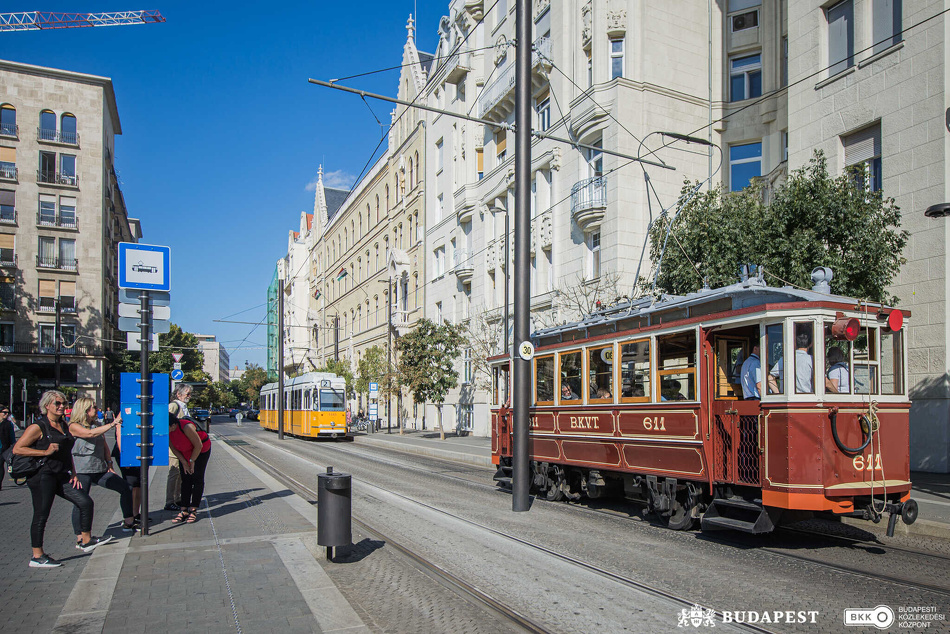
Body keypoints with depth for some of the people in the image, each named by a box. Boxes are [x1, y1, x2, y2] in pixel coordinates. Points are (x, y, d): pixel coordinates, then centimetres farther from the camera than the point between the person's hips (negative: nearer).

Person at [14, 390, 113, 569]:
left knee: (85, 502, 4)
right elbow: (17, 449, -12)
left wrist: (74, 473, 13)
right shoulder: (38, 427, -8)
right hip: (42, 475, -8)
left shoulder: (64, 425, 14)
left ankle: (85, 541, 18)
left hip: (61, 476, 8)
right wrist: (46, 452, -19)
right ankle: (37, 557, 11)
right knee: (41, 515, -1)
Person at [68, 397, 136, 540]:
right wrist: (112, 424, -30)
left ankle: (128, 523, 12)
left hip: (100, 470, 7)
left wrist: (109, 463, 10)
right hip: (82, 471, -7)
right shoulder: (74, 426, -7)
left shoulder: (97, 424, 14)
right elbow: (90, 434, -26)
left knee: (126, 488, 1)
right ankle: (80, 538, 6)